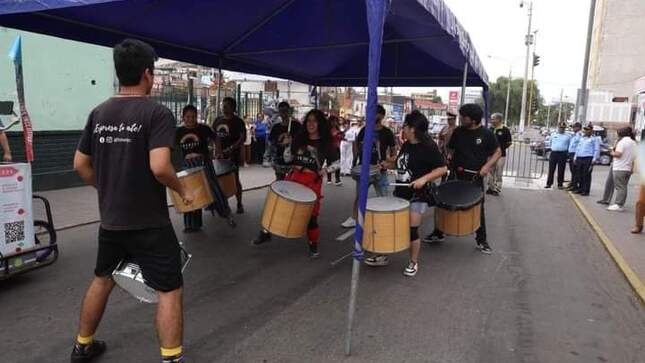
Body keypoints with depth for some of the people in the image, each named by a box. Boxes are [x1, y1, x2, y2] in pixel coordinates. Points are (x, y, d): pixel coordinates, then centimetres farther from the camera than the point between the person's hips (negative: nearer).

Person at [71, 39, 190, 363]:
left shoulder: (98, 113, 4)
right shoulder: (156, 113, -15)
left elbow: (80, 165, 8)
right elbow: (159, 167, -26)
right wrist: (182, 191, -9)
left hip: (110, 219, 7)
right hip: (149, 222, -7)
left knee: (102, 279, 26)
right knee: (169, 290, 4)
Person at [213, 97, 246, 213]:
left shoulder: (238, 121, -6)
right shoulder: (218, 120, 10)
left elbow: (243, 138, -13)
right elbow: (213, 136, 12)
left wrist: (231, 149, -23)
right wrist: (217, 150, -4)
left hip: (233, 155, -5)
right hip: (219, 154, 5)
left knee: (235, 179, 0)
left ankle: (239, 204, 9)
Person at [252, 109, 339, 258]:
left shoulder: (326, 143, -1)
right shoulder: (299, 138, 7)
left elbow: (336, 163, 3)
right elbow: (287, 159, 9)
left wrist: (326, 170, -14)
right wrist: (288, 144, -6)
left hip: (312, 181, -3)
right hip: (293, 177, 3)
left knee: (310, 214, -2)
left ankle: (313, 245, 17)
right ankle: (266, 232, 19)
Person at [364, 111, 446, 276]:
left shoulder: (429, 147, -16)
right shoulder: (406, 145, 7)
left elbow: (443, 168, -18)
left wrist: (424, 178, -28)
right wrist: (388, 164, 4)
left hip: (417, 195, -7)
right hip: (400, 192, 8)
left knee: (412, 230, -1)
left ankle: (413, 262, 19)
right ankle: (383, 256, 26)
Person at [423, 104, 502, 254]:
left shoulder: (486, 134, -6)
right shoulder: (458, 131, 2)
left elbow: (498, 152, 1)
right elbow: (450, 149, 13)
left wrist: (487, 165, -14)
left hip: (475, 178, -3)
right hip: (456, 175, 3)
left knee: (478, 208, 6)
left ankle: (481, 240, 20)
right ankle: (438, 233, 24)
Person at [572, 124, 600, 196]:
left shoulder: (594, 139, 0)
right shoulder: (582, 138, 20)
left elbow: (597, 150, -5)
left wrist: (594, 160, -13)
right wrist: (575, 157, 17)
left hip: (588, 159, -6)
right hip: (579, 158, 6)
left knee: (586, 175, -5)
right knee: (580, 175, 8)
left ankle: (586, 191, -1)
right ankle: (581, 189, 17)